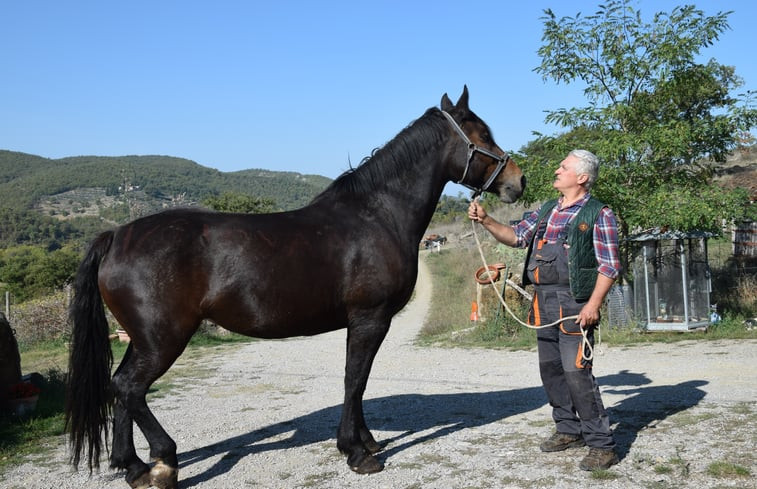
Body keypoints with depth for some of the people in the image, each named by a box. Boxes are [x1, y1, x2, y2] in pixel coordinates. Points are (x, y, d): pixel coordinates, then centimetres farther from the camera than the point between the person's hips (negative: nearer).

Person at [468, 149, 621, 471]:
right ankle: (569, 431, 28)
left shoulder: (599, 215, -6)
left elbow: (609, 266, -10)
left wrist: (594, 304, -20)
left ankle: (601, 445, -3)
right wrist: (485, 221, 3)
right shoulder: (546, 211, 15)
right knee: (550, 369, 13)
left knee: (577, 373, -12)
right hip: (543, 303, 8)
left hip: (574, 304, -8)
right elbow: (516, 237, 17)